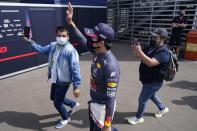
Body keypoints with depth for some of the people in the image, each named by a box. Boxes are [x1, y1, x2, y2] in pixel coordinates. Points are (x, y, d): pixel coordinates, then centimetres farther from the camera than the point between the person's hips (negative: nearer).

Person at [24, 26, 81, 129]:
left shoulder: (70, 50, -26)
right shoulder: (53, 45, -3)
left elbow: (75, 69, -27)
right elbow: (42, 49, 14)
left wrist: (76, 86, -27)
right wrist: (31, 42, 3)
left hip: (63, 82, -8)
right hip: (55, 80, 8)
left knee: (57, 103, 7)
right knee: (54, 98, 27)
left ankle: (65, 118, 38)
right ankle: (74, 104, 47)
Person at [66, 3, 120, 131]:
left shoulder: (111, 66, -34)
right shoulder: (97, 52, -10)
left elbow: (111, 97, -28)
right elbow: (82, 40, 6)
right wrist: (70, 21, -1)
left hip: (103, 106, -9)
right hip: (93, 102, 9)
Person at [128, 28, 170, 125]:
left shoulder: (164, 52, -25)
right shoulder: (152, 47, 3)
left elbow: (150, 63, -39)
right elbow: (143, 57, 6)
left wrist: (139, 51, -41)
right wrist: (137, 51, -15)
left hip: (153, 82, -9)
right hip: (148, 80, 9)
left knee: (142, 100, 5)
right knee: (151, 95, 29)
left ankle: (139, 118, 29)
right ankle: (163, 109, 53)